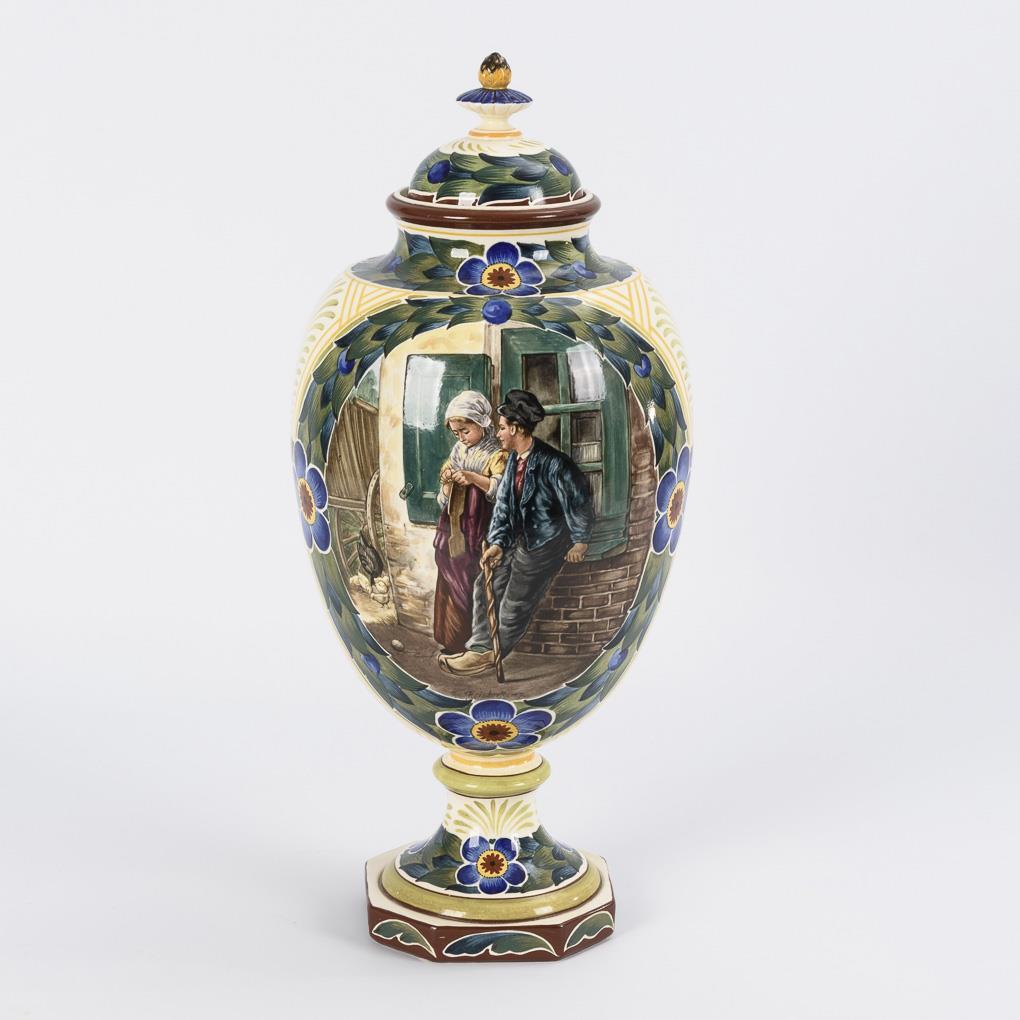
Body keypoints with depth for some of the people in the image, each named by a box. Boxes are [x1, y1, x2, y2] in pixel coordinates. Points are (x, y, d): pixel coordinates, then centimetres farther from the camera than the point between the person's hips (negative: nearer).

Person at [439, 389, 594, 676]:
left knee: (515, 604, 2)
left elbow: (579, 501, -17)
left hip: (545, 544, -9)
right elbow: (503, 502, 5)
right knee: (487, 585, 10)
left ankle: (488, 656, 16)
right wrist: (497, 542, -5)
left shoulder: (551, 463, -24)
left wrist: (580, 541, -8)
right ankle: (480, 649, 15)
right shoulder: (514, 460, 2)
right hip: (520, 539, 9)